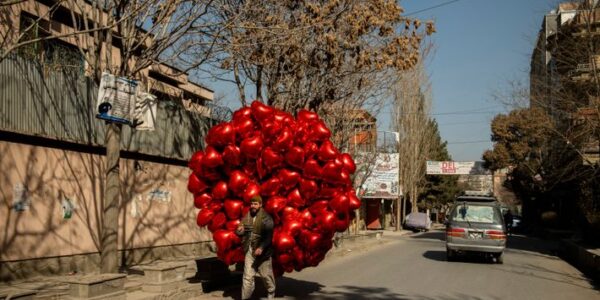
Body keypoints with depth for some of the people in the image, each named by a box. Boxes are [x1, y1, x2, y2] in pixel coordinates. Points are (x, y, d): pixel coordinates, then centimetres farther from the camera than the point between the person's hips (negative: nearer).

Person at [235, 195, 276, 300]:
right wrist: (239, 231, -9)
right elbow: (241, 232, 15)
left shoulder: (266, 218, -10)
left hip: (262, 251, -4)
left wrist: (261, 248, -25)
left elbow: (269, 236, -15)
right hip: (249, 250, 4)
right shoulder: (246, 217, 6)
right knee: (247, 276, 2)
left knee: (266, 274, 10)